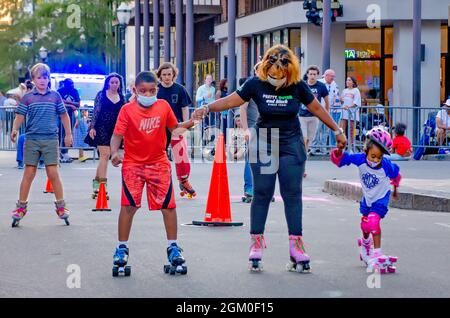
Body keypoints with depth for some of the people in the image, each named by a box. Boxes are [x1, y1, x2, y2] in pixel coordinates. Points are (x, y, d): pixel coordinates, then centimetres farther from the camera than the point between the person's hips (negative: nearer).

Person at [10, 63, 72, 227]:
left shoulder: (55, 96, 6)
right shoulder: (28, 98, 4)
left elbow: (64, 115, 13)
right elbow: (20, 116, -1)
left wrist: (68, 134, 13)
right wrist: (15, 129, -18)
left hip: (51, 140, 0)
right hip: (31, 140, 0)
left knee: (53, 173, -1)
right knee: (28, 173, 2)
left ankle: (61, 206, 10)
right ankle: (21, 207, 10)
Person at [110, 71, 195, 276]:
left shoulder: (163, 106, 0)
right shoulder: (127, 110, -9)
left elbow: (174, 127, 13)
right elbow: (117, 135, -14)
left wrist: (191, 122, -4)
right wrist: (114, 153, -33)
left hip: (159, 163, 2)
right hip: (133, 163, -2)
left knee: (168, 205, 0)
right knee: (128, 205, -6)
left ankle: (173, 247, 14)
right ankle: (122, 248, 6)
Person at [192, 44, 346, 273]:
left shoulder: (298, 86, -9)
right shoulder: (256, 84, -10)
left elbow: (317, 109, 2)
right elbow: (231, 101, -10)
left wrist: (337, 131, 9)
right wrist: (207, 108, -24)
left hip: (291, 144, 1)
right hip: (264, 143, 0)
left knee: (292, 194, 0)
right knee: (262, 193, 1)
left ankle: (296, 244, 4)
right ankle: (256, 243, 7)